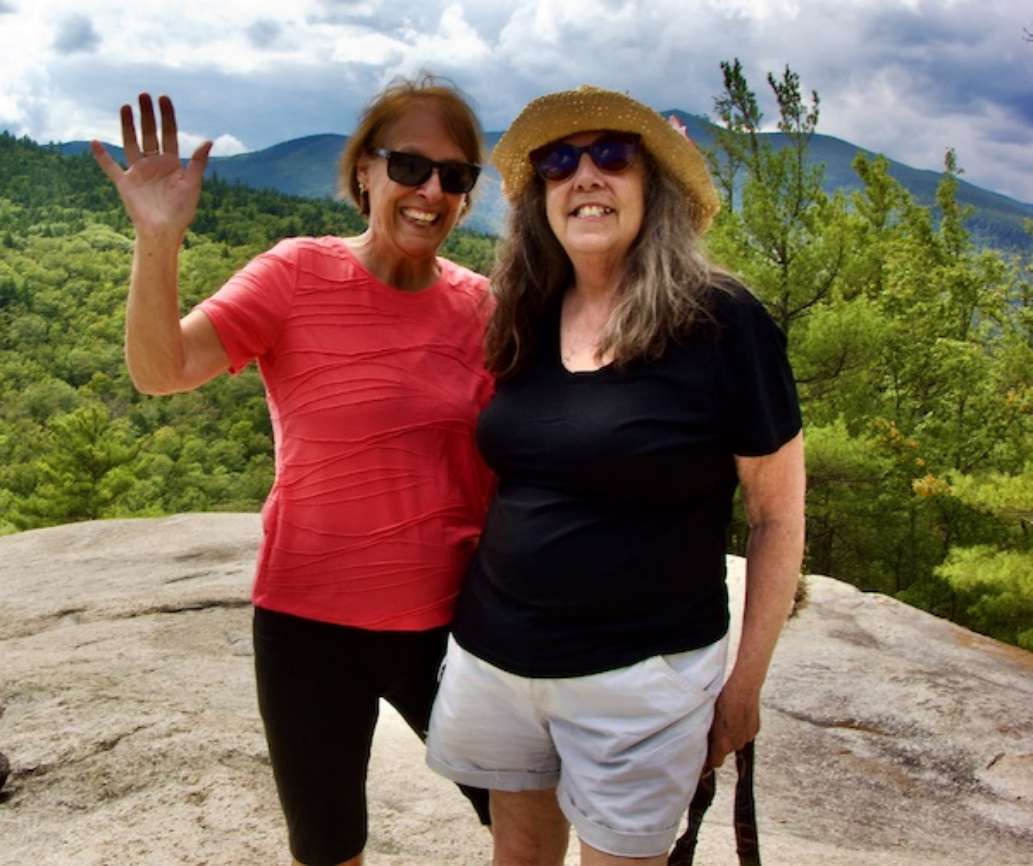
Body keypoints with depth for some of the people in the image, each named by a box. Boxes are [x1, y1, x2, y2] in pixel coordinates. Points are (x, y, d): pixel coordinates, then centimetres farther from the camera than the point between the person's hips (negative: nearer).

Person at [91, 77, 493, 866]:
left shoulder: (480, 304, -2)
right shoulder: (298, 275, -10)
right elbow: (161, 370, -22)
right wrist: (159, 240, -34)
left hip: (446, 618, 2)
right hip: (312, 621, -2)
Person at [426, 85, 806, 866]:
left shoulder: (722, 322, -13)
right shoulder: (526, 322, 3)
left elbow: (778, 517, -7)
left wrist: (745, 683, -5)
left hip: (638, 676, -5)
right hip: (494, 657, 5)